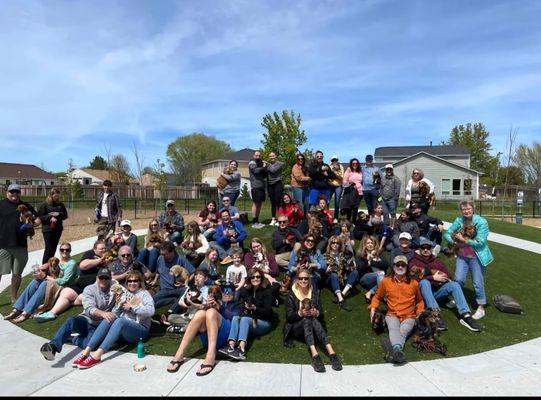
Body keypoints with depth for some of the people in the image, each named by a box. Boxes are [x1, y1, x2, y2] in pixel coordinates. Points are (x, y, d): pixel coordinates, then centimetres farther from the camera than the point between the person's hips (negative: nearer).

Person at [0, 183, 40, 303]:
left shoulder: (26, 206, 14)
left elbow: (37, 219, 18)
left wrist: (31, 225, -2)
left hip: (21, 245, 3)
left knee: (17, 273, 11)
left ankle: (14, 298, 24)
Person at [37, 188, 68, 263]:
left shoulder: (61, 204, 7)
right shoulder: (44, 205, -5)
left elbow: (65, 216, 8)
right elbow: (40, 217, -7)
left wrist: (58, 214, -10)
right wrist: (50, 217, -19)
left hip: (58, 229, 4)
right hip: (48, 229, -4)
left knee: (54, 248, 10)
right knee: (48, 249, -5)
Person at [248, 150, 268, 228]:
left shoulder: (261, 163, 20)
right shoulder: (252, 163, -1)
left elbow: (264, 175, 18)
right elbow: (256, 170, -21)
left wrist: (265, 167, 1)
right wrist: (263, 167, -5)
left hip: (261, 186, 8)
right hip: (255, 186, -7)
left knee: (260, 204, 9)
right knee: (255, 204, -8)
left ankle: (257, 221, 17)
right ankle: (254, 223, -5)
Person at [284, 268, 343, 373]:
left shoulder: (315, 292, 7)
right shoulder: (291, 295, 0)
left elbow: (321, 313, 2)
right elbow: (289, 316, -6)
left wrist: (316, 313, -22)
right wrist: (300, 313, -25)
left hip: (313, 323, 1)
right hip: (297, 327, -1)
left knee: (313, 319, -33)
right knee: (307, 320, -33)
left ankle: (331, 352, -47)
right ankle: (314, 354, -52)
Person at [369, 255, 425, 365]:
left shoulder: (413, 283, 5)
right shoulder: (386, 281, 4)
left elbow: (419, 300, 21)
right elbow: (378, 297, 19)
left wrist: (420, 313, 5)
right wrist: (373, 308, 3)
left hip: (409, 316, 0)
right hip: (392, 315, 0)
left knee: (403, 331, -32)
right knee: (394, 329, -34)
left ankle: (393, 351, -64)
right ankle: (397, 349, -66)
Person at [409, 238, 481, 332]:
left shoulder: (437, 261, 21)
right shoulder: (414, 262, 7)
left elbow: (449, 276, 11)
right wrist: (433, 277, -17)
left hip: (438, 291, 4)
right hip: (424, 293, -4)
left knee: (454, 284, -20)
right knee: (424, 282, -35)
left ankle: (465, 315, -34)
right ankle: (436, 314, -46)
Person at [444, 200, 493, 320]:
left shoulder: (481, 222, -14)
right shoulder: (459, 220, 0)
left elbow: (480, 242, -19)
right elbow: (448, 233, 6)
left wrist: (464, 240, -18)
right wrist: (455, 241, -10)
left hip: (477, 257, -4)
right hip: (462, 255, 4)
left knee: (478, 283, 2)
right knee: (458, 279, 6)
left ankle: (481, 308, 17)